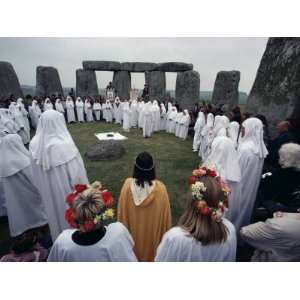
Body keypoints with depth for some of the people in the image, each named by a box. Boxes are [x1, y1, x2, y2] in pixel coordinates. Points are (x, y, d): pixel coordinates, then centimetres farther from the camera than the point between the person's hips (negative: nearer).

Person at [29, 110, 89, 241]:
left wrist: (43, 187, 17)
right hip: (66, 190, -6)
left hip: (47, 190, 6)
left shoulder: (35, 144, -10)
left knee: (55, 212, 28)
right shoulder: (65, 144, -30)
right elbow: (77, 172, -23)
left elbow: (36, 173, 2)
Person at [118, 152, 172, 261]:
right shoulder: (160, 188, -30)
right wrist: (166, 231, 2)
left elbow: (122, 211, -10)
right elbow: (165, 214, -16)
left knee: (136, 246, 31)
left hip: (134, 228, 2)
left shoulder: (128, 184, -25)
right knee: (150, 247, 29)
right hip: (153, 229, -1)